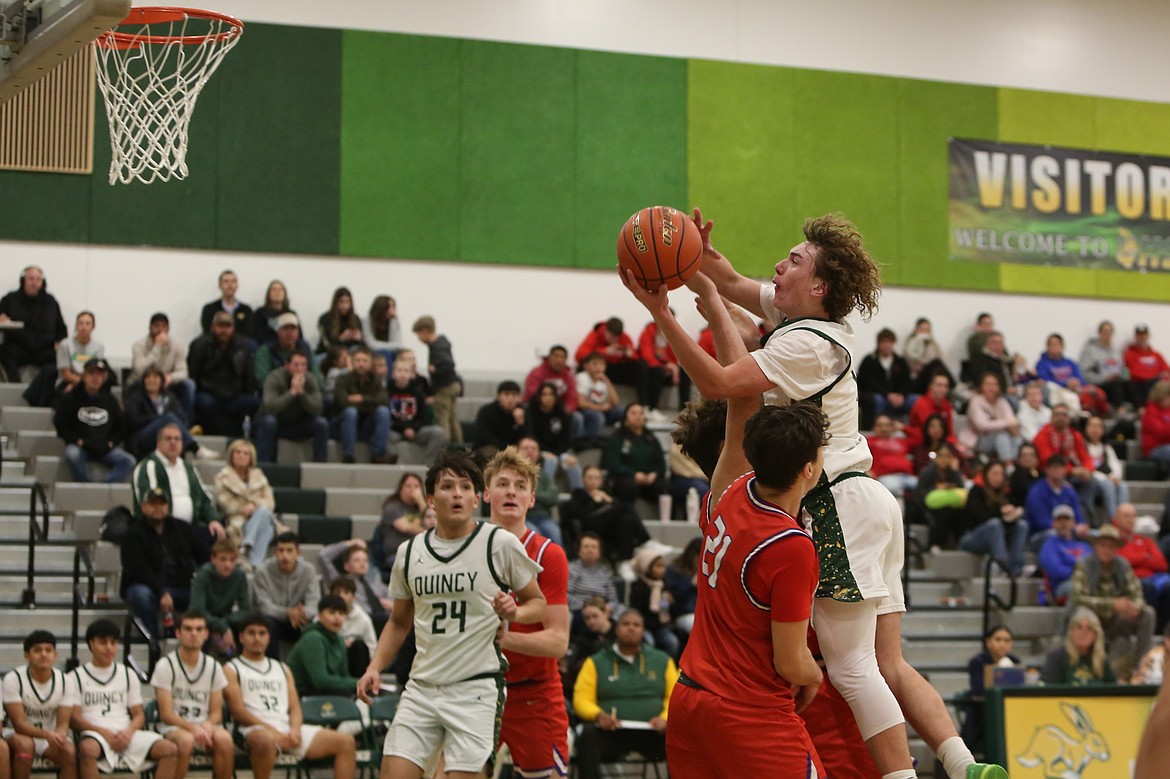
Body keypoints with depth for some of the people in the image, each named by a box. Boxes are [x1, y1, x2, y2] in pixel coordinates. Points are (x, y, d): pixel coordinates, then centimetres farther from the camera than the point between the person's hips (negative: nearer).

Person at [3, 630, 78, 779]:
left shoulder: (67, 681, -7)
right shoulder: (13, 679, -16)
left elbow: (63, 724, -10)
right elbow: (19, 724, -21)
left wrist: (58, 736, -36)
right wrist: (47, 735, -38)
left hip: (52, 736, 2)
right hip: (21, 734, -2)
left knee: (70, 752, -29)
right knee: (25, 744, -37)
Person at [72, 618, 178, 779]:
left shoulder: (128, 675, 20)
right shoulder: (77, 676, 9)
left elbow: (139, 715, 16)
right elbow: (73, 718, 0)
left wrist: (128, 732, -7)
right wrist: (105, 733, -15)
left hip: (126, 735, 4)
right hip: (96, 735, -4)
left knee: (170, 749, -22)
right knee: (87, 748, -42)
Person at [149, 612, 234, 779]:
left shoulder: (214, 667, 8)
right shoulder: (166, 666, -5)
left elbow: (216, 712, 8)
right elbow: (166, 715, -9)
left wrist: (207, 726, -16)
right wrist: (193, 728, -25)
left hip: (204, 726, 3)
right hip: (174, 727, -3)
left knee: (224, 739, -31)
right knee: (185, 740, -38)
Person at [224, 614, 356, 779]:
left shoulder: (282, 669, 28)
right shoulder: (231, 669, 11)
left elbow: (295, 707, 18)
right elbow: (238, 711, -2)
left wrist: (295, 730, -6)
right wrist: (272, 731, -15)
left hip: (288, 729, 6)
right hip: (256, 730, -6)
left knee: (346, 742, -11)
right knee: (265, 741, -44)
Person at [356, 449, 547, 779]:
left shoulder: (500, 544, -4)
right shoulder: (410, 552, 9)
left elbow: (537, 602, 6)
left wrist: (515, 612, -16)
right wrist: (375, 667, 6)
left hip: (476, 689, -4)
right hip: (421, 688, 4)